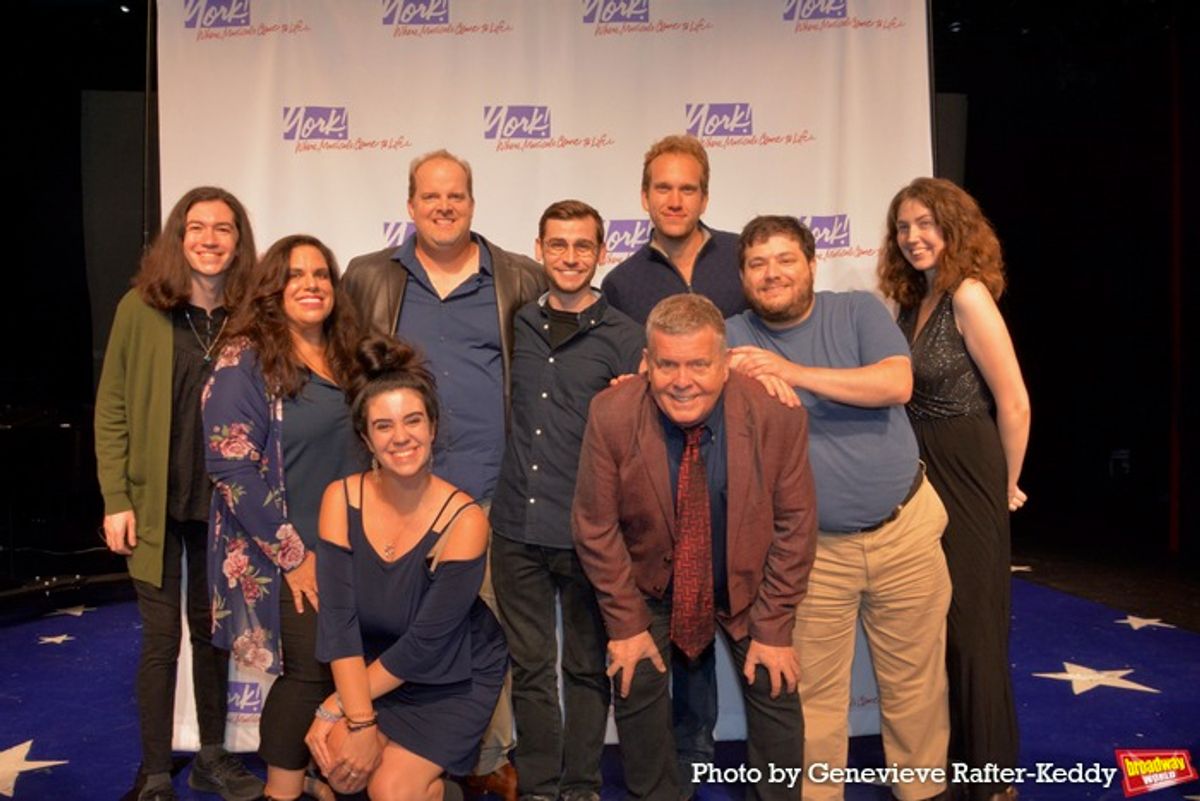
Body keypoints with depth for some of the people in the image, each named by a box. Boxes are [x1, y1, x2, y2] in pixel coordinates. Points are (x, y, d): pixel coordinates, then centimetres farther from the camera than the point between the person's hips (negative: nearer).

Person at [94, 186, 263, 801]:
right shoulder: (140, 308, -4)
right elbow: (111, 410, -3)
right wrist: (116, 500, -7)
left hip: (225, 505, 2)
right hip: (156, 504, -2)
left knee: (214, 630, 14)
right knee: (161, 637, 4)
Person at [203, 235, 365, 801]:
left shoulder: (345, 358, 10)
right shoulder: (246, 361, -10)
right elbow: (231, 466, -17)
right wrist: (292, 553, -17)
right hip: (287, 555, -6)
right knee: (311, 669, -4)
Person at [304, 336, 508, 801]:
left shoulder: (464, 520, -25)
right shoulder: (341, 499, -15)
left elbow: (425, 643, -20)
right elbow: (338, 619, -17)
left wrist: (336, 707, -15)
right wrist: (359, 721, -21)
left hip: (454, 679, -3)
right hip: (372, 666, 3)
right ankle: (402, 753, 14)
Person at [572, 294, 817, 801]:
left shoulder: (777, 415, -25)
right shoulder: (611, 415, -24)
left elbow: (795, 524, -14)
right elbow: (595, 527, -14)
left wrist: (773, 627, -12)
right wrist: (625, 622, -11)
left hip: (747, 584, 0)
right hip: (651, 584, 0)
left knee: (776, 689, 3)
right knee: (635, 688, 1)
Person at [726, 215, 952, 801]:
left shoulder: (859, 311, -2)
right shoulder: (732, 338, -1)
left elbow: (896, 384, -17)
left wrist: (795, 372, -24)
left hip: (906, 528, 1)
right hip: (812, 548, -1)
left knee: (916, 678, 14)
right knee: (814, 695, 7)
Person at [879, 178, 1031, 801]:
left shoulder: (968, 295, -15)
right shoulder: (911, 302, 9)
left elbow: (1014, 403, -15)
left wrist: (1007, 484, -5)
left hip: (966, 480, -7)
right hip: (919, 476, 8)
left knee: (970, 622, 4)